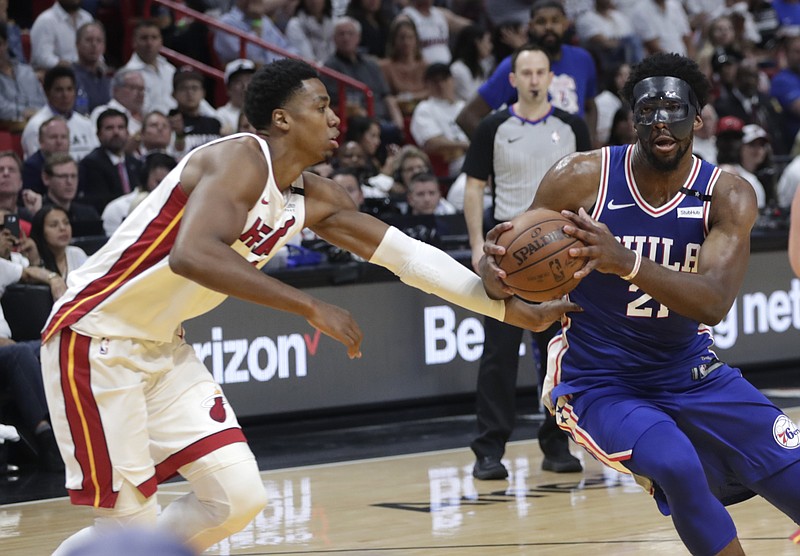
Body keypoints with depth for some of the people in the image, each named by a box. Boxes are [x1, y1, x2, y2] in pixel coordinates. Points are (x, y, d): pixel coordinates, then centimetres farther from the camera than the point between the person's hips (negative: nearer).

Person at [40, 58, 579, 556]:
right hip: (95, 336, -9)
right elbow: (192, 255, -38)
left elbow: (407, 254, 10)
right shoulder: (241, 159, -21)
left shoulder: (315, 199, 6)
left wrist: (514, 310, 5)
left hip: (162, 345, 9)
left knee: (238, 496, 2)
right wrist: (310, 307, -38)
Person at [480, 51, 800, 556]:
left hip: (692, 376, 3)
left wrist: (625, 263, -43)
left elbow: (714, 303, -27)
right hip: (600, 381, -3)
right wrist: (493, 273, -29)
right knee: (677, 468, -31)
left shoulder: (728, 196, -11)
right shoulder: (582, 179, -13)